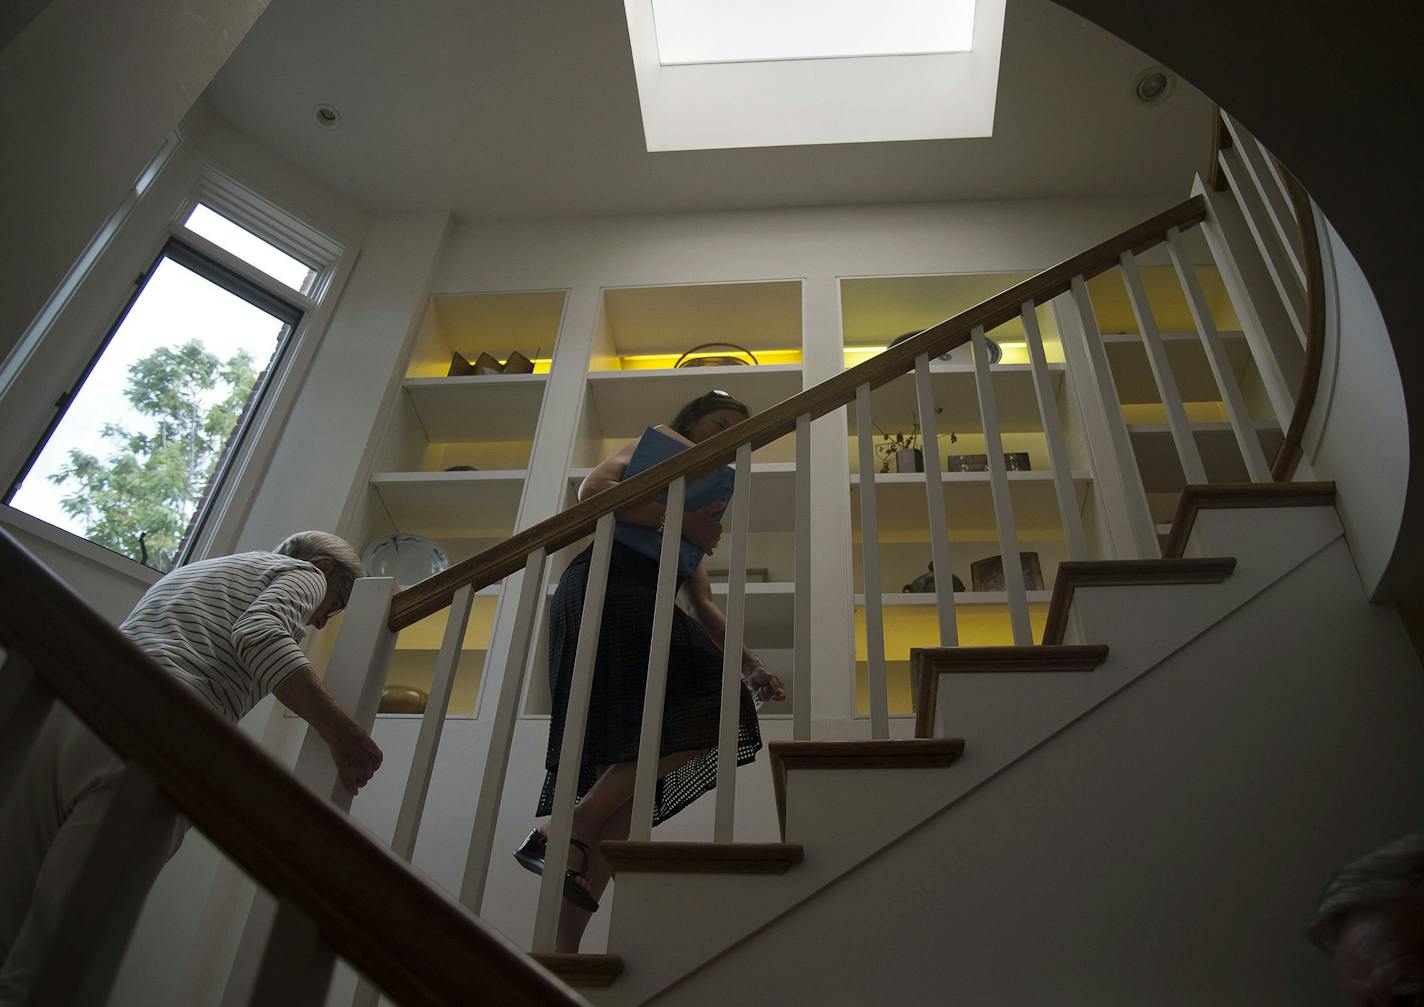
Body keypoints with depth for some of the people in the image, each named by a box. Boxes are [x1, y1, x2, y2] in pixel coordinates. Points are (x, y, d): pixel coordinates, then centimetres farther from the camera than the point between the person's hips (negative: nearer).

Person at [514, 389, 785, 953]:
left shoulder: (702, 501, 34)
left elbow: (702, 606, 28)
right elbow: (593, 489, -7)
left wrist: (750, 664, 17)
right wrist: (681, 519, -11)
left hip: (642, 615, 8)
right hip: (605, 593, -8)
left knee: (628, 774, -4)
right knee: (699, 713, -26)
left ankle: (564, 949, -7)